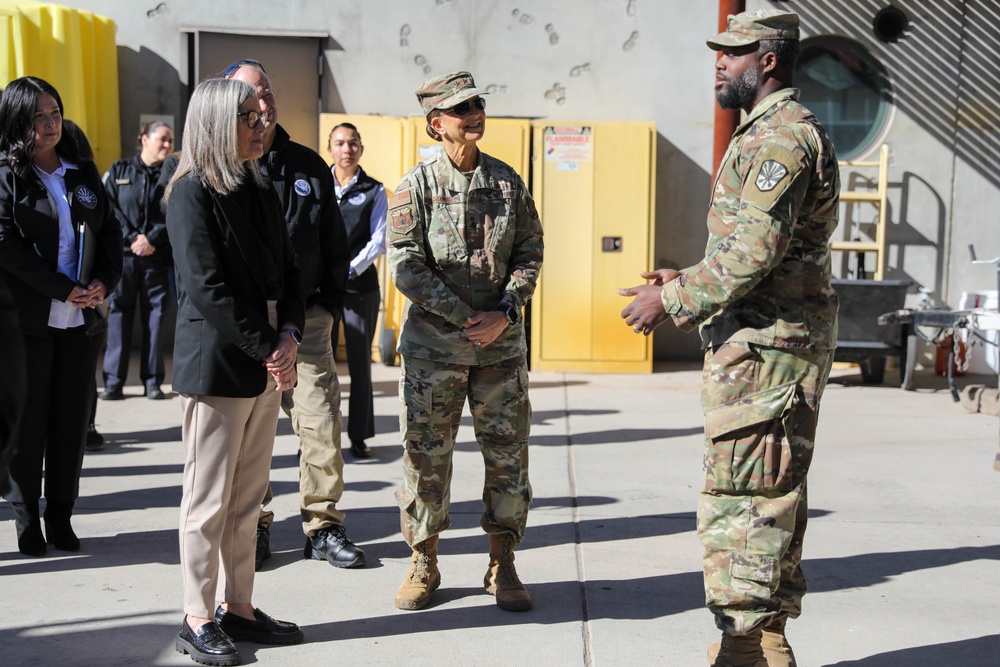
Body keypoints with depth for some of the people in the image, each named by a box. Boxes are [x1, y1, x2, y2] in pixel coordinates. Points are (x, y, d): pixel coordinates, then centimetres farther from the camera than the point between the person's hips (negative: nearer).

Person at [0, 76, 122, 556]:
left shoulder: (83, 172, 14)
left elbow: (110, 230, 14)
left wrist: (105, 281, -4)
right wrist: (64, 289, -15)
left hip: (83, 318, 4)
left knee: (73, 419, 7)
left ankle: (61, 518, 17)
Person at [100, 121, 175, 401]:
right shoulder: (118, 171, 8)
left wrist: (151, 239, -12)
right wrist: (132, 238, -10)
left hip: (157, 258, 1)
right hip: (123, 255, 0)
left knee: (155, 317, 1)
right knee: (119, 315, -1)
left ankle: (153, 381, 7)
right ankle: (114, 381, 5)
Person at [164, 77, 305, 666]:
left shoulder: (260, 192, 13)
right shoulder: (192, 193, -9)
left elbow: (288, 273, 12)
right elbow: (207, 289, -17)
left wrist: (289, 335, -5)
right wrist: (269, 348, -16)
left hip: (267, 363, 7)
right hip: (216, 364, -7)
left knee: (249, 496, 12)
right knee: (210, 497, 1)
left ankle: (238, 607, 23)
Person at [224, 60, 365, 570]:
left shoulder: (309, 166, 12)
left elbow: (334, 241, 18)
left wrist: (331, 302, 11)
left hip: (306, 318, 3)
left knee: (321, 422, 0)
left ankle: (322, 526, 13)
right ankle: (253, 527, 20)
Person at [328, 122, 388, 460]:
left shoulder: (374, 191, 4)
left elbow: (379, 241, -1)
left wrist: (349, 270, -12)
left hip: (360, 283, -1)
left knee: (360, 362, 5)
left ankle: (359, 436, 13)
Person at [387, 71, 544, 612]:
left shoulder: (507, 181, 7)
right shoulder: (416, 185, -2)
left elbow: (530, 253, 6)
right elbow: (406, 265, -9)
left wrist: (504, 312, -10)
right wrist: (466, 317, -14)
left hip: (502, 342, 3)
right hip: (433, 343, -2)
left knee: (508, 455, 6)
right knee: (426, 454, 4)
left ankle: (502, 566, 20)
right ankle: (423, 563, 20)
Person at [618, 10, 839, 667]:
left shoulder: (780, 134, -14)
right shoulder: (779, 131, 21)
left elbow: (756, 250, -22)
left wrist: (672, 300, -14)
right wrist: (688, 281, 18)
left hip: (766, 346, -11)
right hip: (768, 340, 11)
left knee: (742, 498, -7)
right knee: (768, 497, 15)